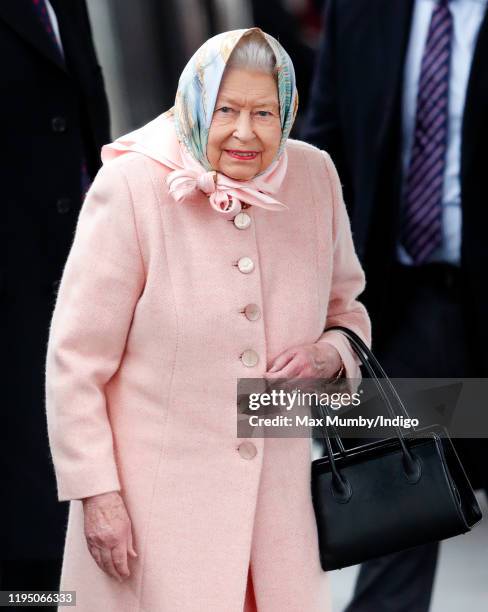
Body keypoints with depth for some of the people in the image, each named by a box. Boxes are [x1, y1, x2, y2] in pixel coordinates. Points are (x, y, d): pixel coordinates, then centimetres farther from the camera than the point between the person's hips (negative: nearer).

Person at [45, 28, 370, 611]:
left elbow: (346, 309, 15)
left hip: (279, 492, 4)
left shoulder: (314, 178, 0)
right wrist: (96, 494, -11)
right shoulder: (130, 187, -13)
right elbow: (75, 359, -9)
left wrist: (330, 354, -7)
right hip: (156, 494, -4)